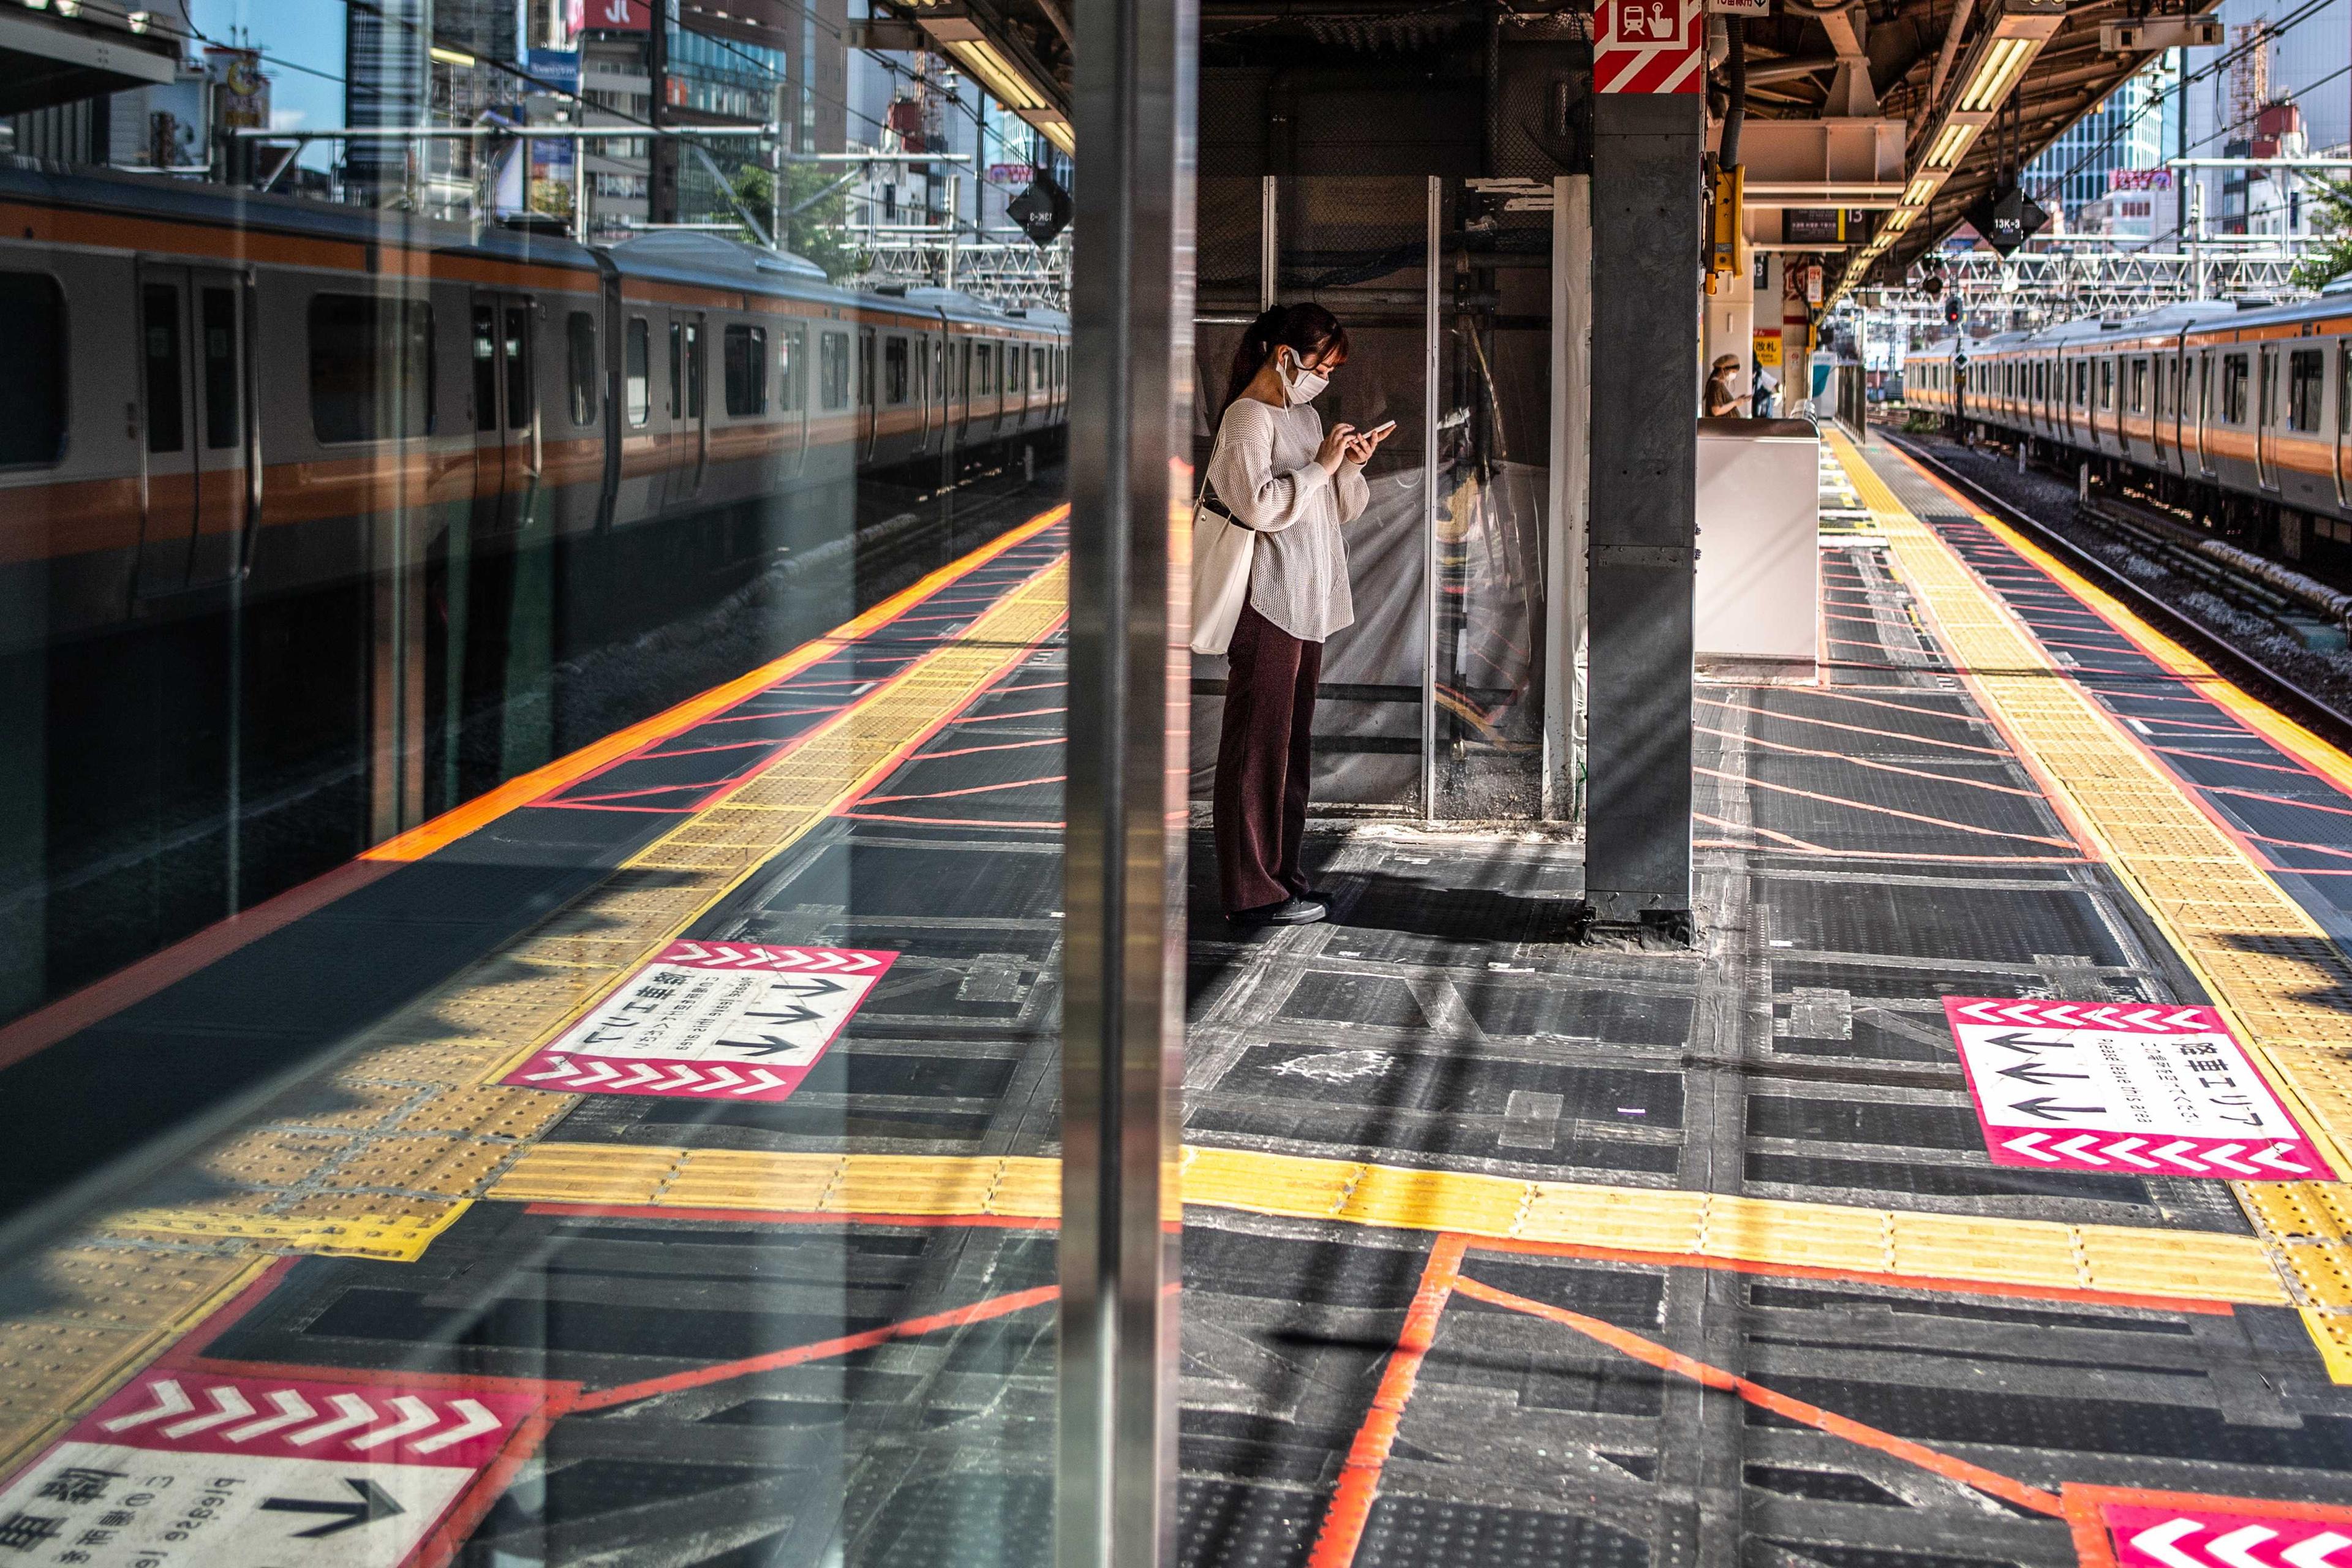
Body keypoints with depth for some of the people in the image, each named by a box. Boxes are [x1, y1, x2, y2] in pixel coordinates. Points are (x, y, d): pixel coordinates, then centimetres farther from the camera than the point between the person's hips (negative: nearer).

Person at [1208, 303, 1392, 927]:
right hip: (1267, 600, -9)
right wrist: (1320, 466, -16)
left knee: (1292, 739, 13)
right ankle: (1253, 892, -3)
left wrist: (1350, 466, 2)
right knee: (1260, 742, -6)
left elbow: (1337, 508, 21)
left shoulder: (1304, 414, 17)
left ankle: (1282, 872, 21)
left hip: (1307, 601, 9)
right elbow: (1258, 505, -23)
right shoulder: (1248, 417, -11)